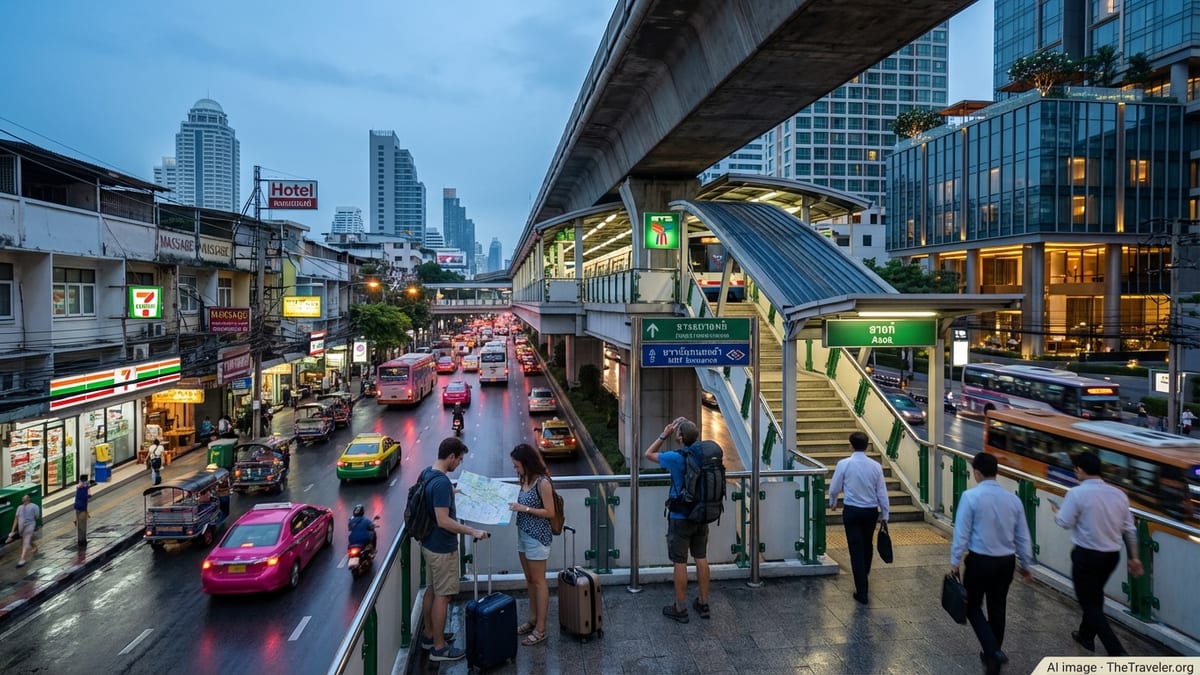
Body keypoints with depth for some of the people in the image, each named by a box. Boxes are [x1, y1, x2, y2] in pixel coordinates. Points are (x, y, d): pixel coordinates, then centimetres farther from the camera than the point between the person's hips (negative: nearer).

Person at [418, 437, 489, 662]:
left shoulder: (426, 473, 2)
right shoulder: (442, 483, -28)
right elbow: (443, 521, -30)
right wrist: (473, 532, -25)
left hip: (429, 543, 10)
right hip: (442, 548, -10)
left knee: (432, 590, 21)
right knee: (442, 596, 2)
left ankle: (428, 635, 35)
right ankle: (439, 648, 13)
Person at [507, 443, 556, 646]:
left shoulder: (542, 482, -19)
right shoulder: (525, 480, 6)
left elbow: (550, 512, -18)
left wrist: (524, 508, -21)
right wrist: (515, 505, 0)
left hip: (537, 537, -8)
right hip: (523, 535, 8)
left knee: (538, 582, 0)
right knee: (530, 580, 17)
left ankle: (541, 629, 9)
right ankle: (532, 620, 30)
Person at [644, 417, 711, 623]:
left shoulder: (675, 457, -20)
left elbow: (648, 454, -5)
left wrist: (664, 435, -3)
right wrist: (689, 426, 12)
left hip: (680, 518, -6)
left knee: (679, 562, 5)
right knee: (701, 558, 14)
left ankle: (680, 609, 14)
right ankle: (704, 604, 24)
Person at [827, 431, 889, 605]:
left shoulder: (844, 464, -12)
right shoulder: (875, 466, -6)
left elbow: (834, 488, -3)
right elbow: (882, 493, -1)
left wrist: (832, 503, 18)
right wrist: (884, 515, 9)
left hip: (852, 511, -3)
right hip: (871, 511, 3)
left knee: (856, 549, 1)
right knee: (867, 545, 24)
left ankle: (862, 592, 0)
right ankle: (864, 574, 47)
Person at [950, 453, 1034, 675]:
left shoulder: (971, 496, -15)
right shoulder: (1013, 499, -1)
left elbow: (961, 533, -14)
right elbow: (1023, 537, 7)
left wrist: (955, 561, -4)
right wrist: (1025, 565, 19)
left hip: (979, 560, -5)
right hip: (1006, 561, 5)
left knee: (973, 607, 11)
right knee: (998, 608, 19)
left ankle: (993, 651, -5)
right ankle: (993, 655, 30)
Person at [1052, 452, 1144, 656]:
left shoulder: (1077, 493, -17)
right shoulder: (1118, 494, 2)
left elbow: (1065, 523, -16)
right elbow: (1130, 529, 7)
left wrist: (1056, 511, 6)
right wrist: (1133, 557, 15)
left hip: (1087, 555, -7)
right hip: (1112, 555, 7)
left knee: (1090, 603, 4)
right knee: (1095, 595, 26)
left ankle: (1117, 652, -6)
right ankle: (1086, 636, 42)